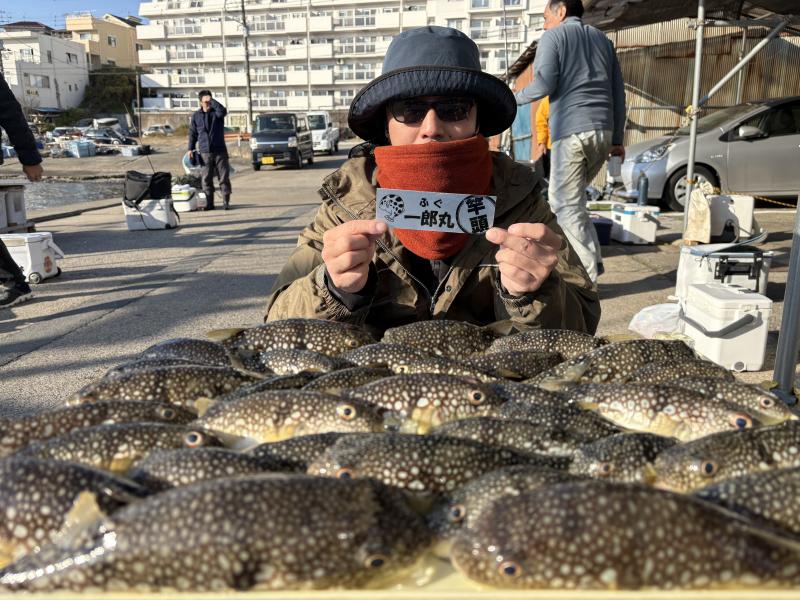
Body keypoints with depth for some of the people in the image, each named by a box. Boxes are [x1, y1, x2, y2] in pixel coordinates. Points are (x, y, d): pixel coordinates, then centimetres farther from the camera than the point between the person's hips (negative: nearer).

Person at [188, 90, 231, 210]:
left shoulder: (216, 112, 3)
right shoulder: (196, 115, 8)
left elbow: (223, 110, -23)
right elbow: (192, 133, 12)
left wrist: (212, 100, -19)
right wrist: (190, 149, 6)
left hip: (220, 150, -1)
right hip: (205, 152, 2)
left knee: (224, 177, -2)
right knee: (206, 179, 2)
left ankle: (226, 201, 4)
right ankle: (209, 203, 8)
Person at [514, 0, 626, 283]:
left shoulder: (553, 36, 5)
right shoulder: (602, 39, 22)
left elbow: (544, 84, -9)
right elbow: (618, 92, 18)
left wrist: (515, 98, 9)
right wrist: (617, 138, 20)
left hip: (571, 131, -6)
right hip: (603, 130, 7)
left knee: (566, 204, -2)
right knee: (571, 198, 17)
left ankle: (587, 273, -6)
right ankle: (591, 259, 12)